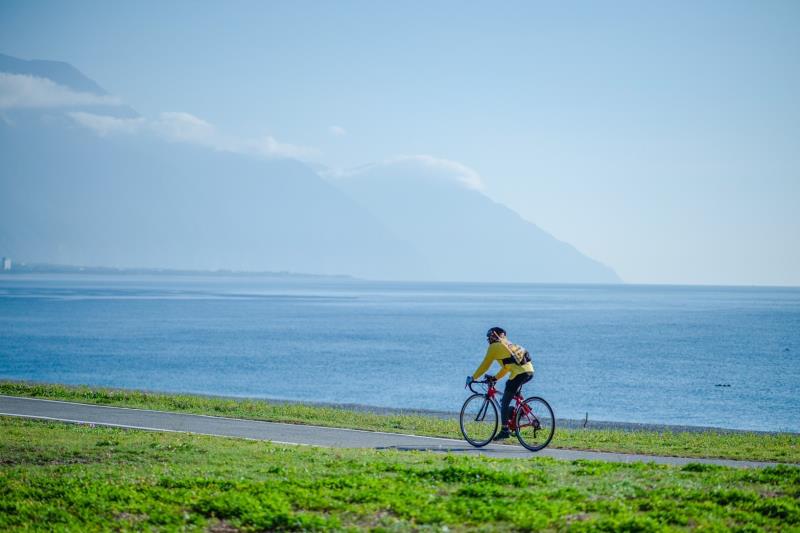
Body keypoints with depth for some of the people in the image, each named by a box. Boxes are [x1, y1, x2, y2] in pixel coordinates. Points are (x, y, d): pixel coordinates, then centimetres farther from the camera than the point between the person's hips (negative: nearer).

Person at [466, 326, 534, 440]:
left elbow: (484, 366, 9)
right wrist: (495, 377, 40)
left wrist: (472, 378, 18)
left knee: (504, 403, 0)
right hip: (529, 370, 8)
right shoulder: (508, 345, 29)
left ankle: (505, 430, -2)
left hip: (519, 373, -8)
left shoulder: (494, 347, 7)